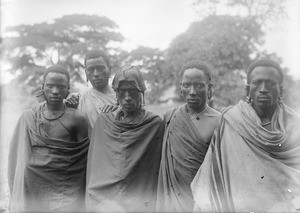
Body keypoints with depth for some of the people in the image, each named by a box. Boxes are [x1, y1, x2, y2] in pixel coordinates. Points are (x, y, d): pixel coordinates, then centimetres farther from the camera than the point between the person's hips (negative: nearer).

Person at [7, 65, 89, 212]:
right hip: (32, 191, 2)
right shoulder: (28, 117, 3)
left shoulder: (77, 119, -5)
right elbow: (19, 157, 6)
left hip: (65, 194, -2)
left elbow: (82, 159, 0)